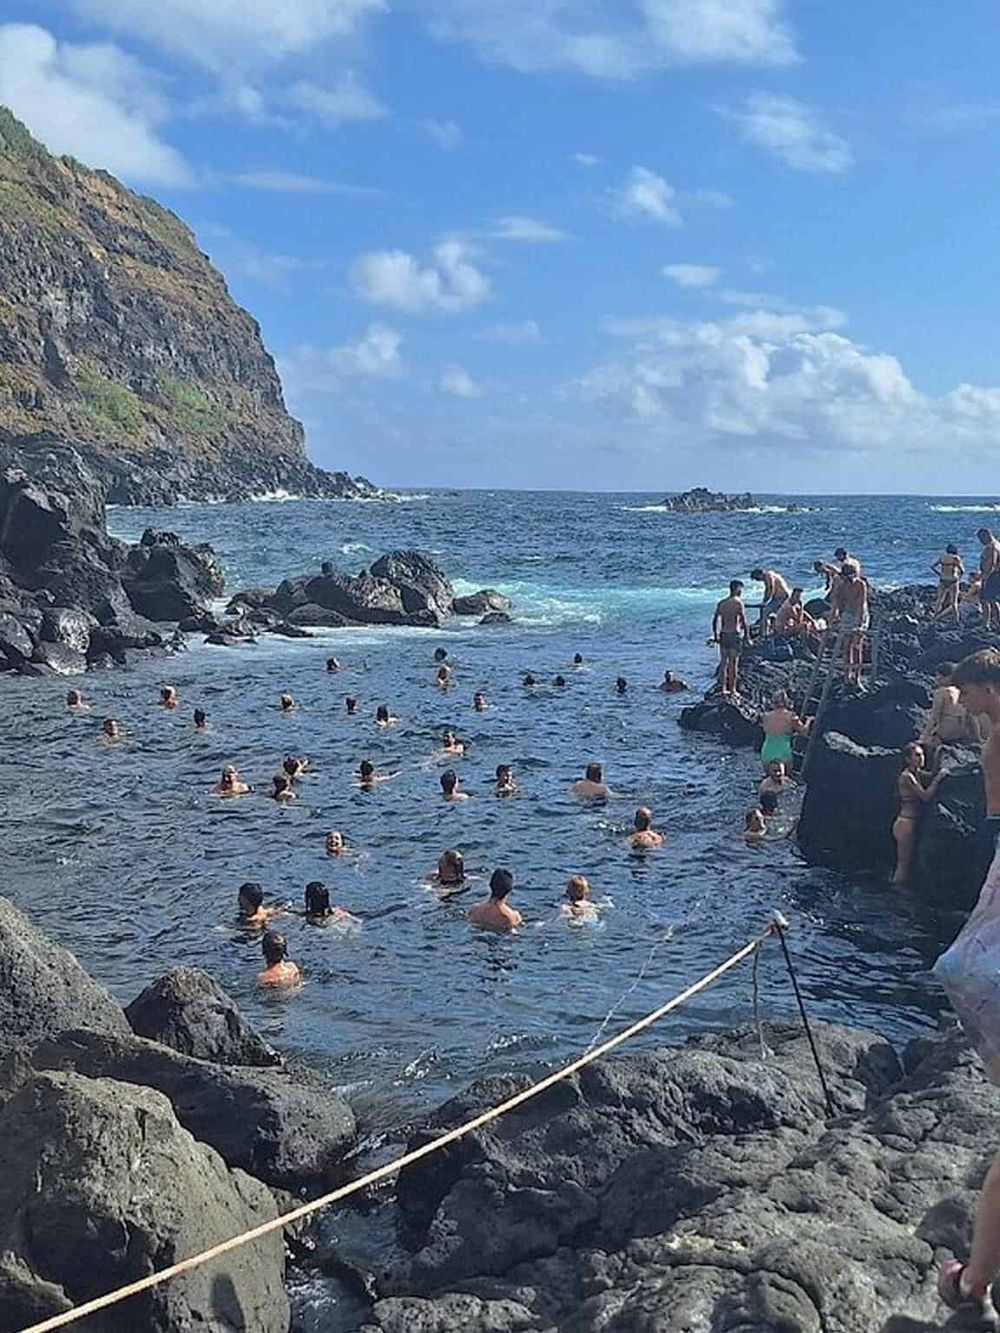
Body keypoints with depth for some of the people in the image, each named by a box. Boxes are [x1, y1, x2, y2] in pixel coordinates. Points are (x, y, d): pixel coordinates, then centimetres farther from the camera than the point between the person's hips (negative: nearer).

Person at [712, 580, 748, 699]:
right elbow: (743, 620, -14)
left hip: (723, 635, 5)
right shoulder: (738, 602, -9)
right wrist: (747, 635, -6)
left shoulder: (721, 603, 8)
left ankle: (724, 689, 13)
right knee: (733, 663, 0)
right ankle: (732, 690, 3)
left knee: (723, 663, 10)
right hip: (734, 634, -5)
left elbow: (715, 620, 9)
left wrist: (716, 636, 17)